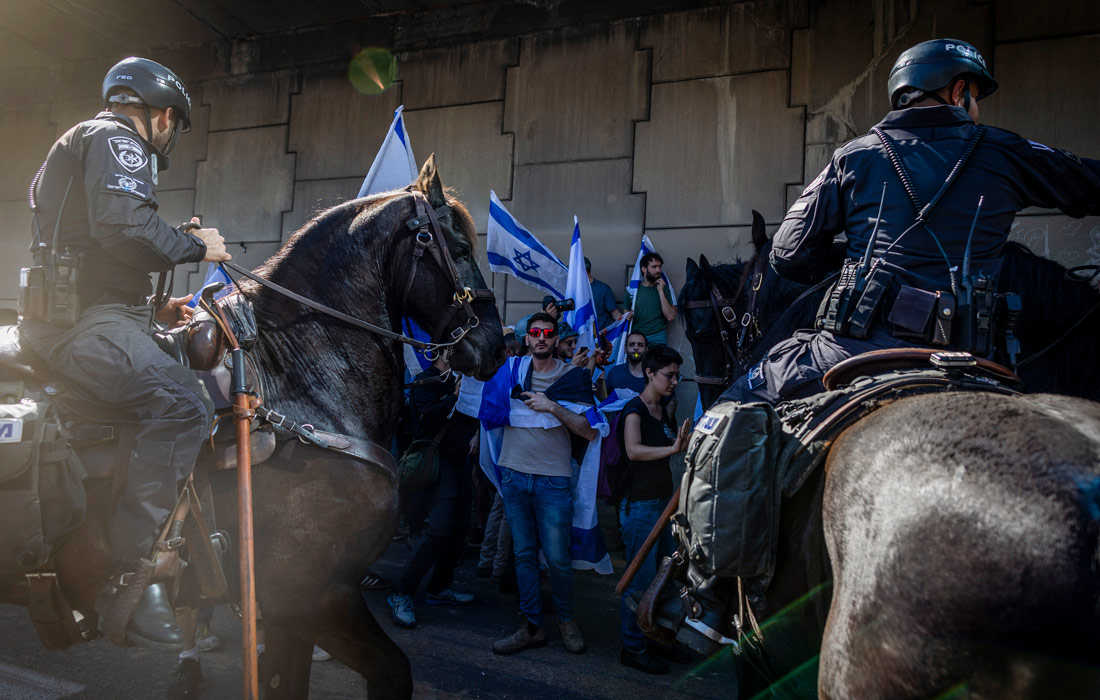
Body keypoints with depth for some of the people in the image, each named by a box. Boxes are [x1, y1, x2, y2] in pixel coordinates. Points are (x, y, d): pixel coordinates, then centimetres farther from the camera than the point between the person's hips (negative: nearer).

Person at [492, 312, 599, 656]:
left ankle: (566, 619, 23)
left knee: (557, 557, 0)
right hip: (514, 473, 3)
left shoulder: (572, 376, 0)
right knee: (524, 554, 8)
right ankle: (531, 626, 19)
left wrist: (553, 407, -15)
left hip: (553, 478, -3)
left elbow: (590, 432, -7)